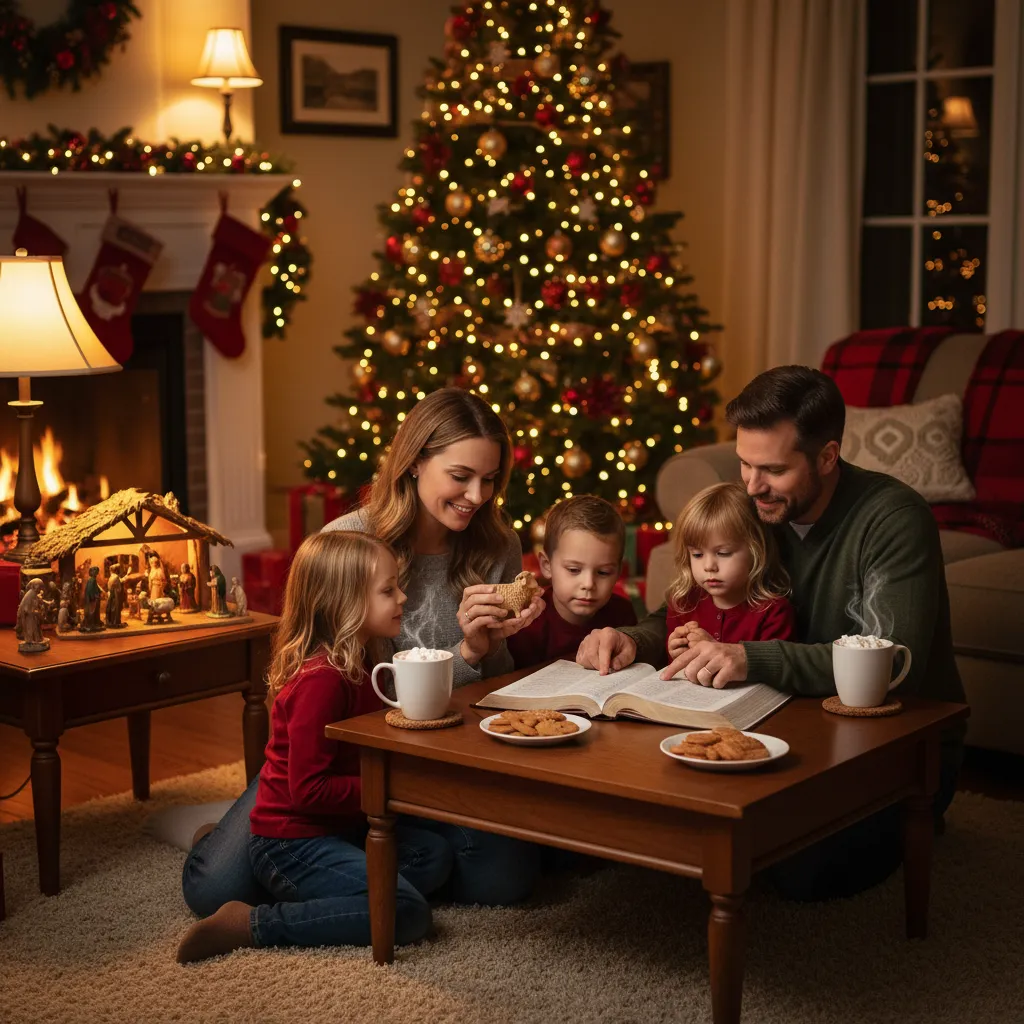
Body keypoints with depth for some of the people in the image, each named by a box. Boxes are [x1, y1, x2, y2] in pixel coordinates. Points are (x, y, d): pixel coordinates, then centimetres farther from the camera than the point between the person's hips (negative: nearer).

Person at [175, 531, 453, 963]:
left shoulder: (359, 664, 7)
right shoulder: (321, 680, -24)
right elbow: (308, 788, -25)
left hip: (337, 827, 10)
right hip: (291, 843, -10)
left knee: (434, 855, 8)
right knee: (407, 911, -19)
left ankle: (310, 896, 0)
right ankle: (252, 925, -15)